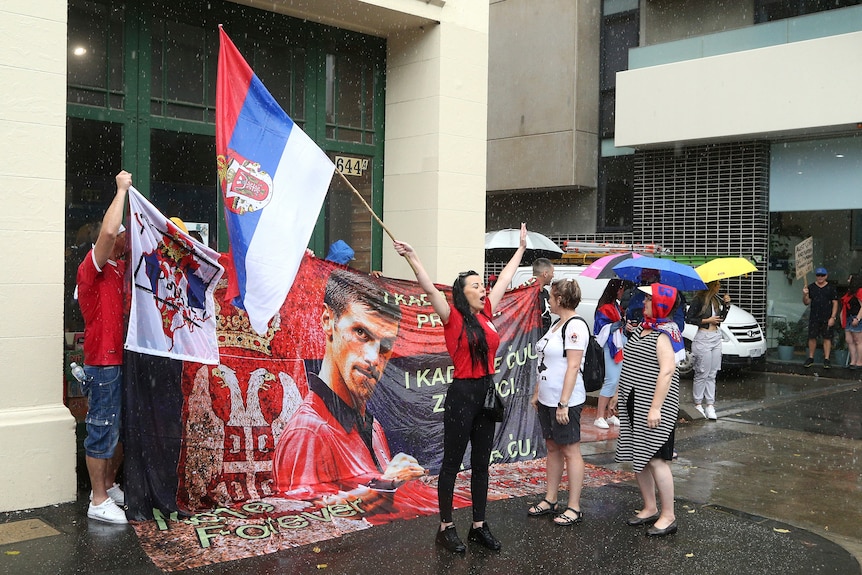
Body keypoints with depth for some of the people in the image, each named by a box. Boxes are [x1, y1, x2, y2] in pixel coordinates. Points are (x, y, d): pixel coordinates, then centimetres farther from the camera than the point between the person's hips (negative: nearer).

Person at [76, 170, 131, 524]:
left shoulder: (119, 268, 15)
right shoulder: (93, 266, -12)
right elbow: (109, 231, -27)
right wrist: (121, 190, -19)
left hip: (121, 359, 9)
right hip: (103, 362, -9)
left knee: (122, 428, 16)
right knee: (103, 430, -3)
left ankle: (110, 486, 30)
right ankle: (98, 502, 5)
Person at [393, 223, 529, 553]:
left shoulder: (486, 314, 7)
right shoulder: (453, 318, -9)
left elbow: (505, 279, 18)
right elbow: (430, 289, -22)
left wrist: (521, 248, 28)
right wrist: (412, 259, -33)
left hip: (487, 392, 7)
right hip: (462, 393, -6)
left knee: (481, 464, 14)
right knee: (452, 462, 4)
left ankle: (479, 526, 24)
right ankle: (446, 528, 16)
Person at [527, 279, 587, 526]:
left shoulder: (575, 326, -16)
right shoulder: (556, 325, 13)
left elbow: (573, 366, -20)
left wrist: (563, 403, -22)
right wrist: (537, 393, 17)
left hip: (565, 401, -9)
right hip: (547, 399, 9)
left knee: (570, 451, -1)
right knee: (552, 448, 15)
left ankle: (574, 508, 7)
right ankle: (550, 500, 25)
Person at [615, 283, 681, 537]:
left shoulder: (662, 334, -14)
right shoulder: (643, 328, 13)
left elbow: (667, 370, -23)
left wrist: (656, 408, -26)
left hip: (652, 407, -9)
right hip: (633, 404, 10)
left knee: (655, 459, -7)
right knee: (637, 458, 14)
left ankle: (668, 516, 4)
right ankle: (650, 508, 27)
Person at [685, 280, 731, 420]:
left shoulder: (716, 298, 12)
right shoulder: (699, 299, -11)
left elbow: (721, 318, 19)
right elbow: (688, 319, -12)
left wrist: (726, 304, 6)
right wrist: (707, 320, -13)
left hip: (716, 338, 8)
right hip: (703, 338, -7)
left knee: (712, 374, 8)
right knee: (702, 374, -2)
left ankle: (710, 406, 11)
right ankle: (698, 405, 8)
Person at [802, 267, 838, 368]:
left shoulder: (831, 288, 2)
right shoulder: (811, 287, 7)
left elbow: (835, 303, 1)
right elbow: (806, 302, 6)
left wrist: (833, 317, -7)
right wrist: (805, 295, -15)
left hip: (827, 318, -2)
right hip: (814, 317, 2)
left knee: (827, 338, 0)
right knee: (812, 337, 3)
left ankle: (826, 360, 4)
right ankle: (810, 358, 13)